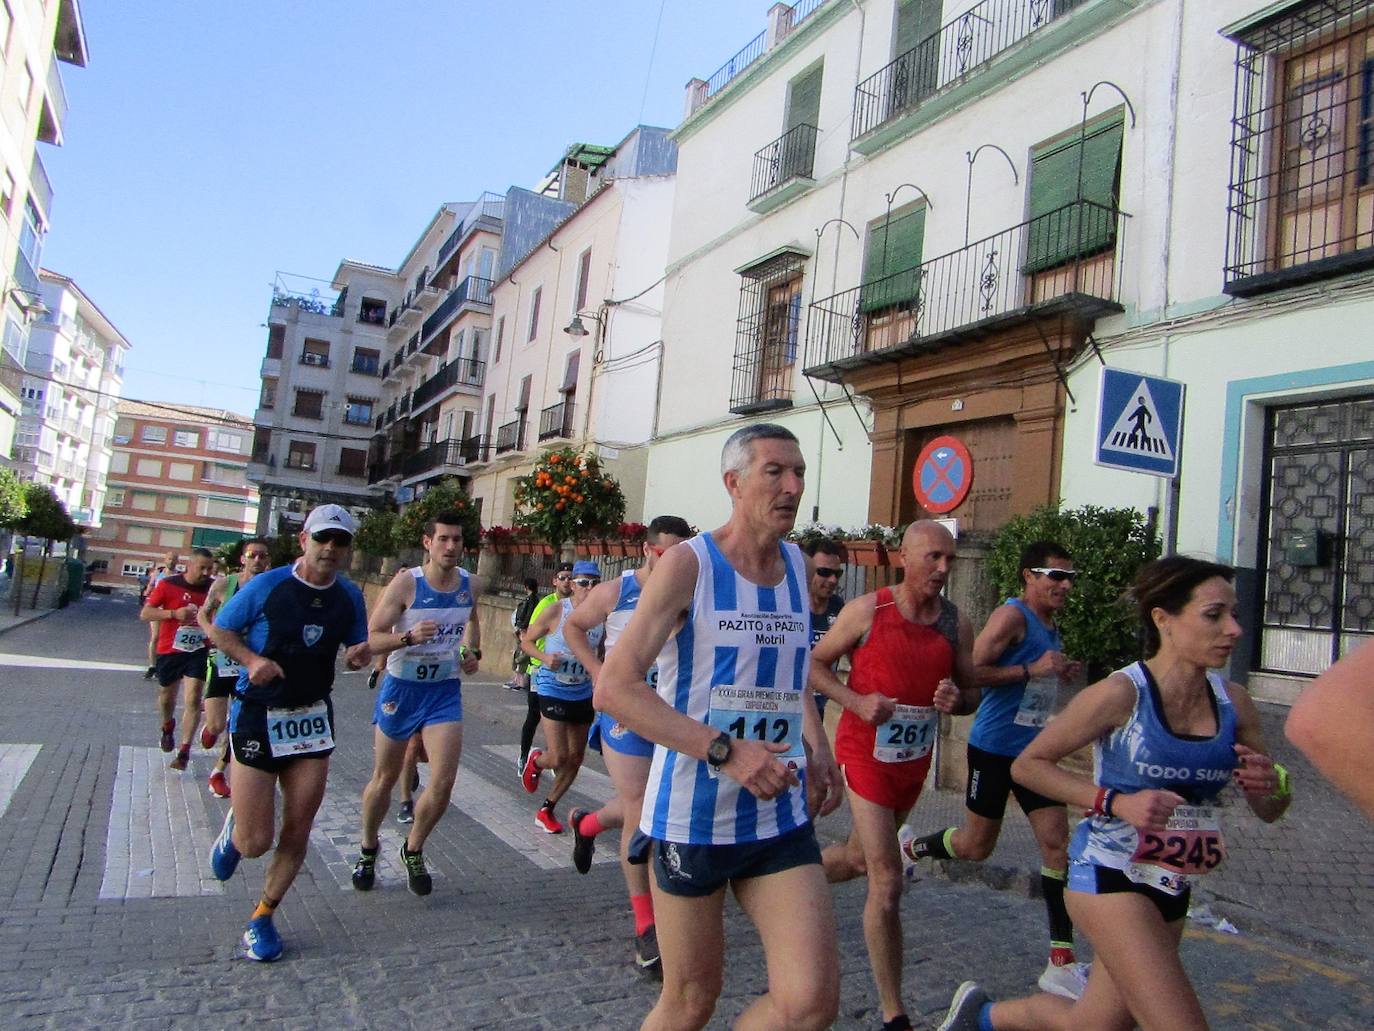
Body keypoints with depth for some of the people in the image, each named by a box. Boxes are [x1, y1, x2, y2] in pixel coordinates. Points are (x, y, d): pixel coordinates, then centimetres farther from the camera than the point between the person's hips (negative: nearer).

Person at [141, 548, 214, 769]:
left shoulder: (212, 588, -3)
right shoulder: (168, 584, -10)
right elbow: (145, 614, -9)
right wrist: (174, 613, -24)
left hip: (197, 652, 0)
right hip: (169, 651, 0)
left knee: (193, 700, -11)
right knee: (167, 698, 19)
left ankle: (184, 752, -5)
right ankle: (168, 728, 51)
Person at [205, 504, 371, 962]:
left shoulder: (350, 596, 1)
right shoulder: (266, 586, -11)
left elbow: (356, 647, 14)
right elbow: (219, 630, 0)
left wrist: (359, 654, -10)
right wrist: (252, 659, -17)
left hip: (312, 718, 4)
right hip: (257, 716, -3)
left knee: (297, 833, 5)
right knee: (255, 843, -1)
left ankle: (263, 917, 28)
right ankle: (235, 826, 36)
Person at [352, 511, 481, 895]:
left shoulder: (471, 585, -4)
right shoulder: (405, 583, -16)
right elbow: (371, 639, -17)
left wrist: (473, 651, 4)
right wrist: (409, 637, -35)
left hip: (445, 691, 2)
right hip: (401, 687, -2)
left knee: (444, 781, -8)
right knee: (384, 778, 13)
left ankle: (413, 850, 18)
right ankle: (367, 849, 39)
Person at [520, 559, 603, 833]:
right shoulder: (555, 612, -14)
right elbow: (527, 641, -4)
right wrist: (545, 658, -22)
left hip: (583, 694, 5)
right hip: (553, 690, -5)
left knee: (575, 759, 10)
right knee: (559, 758, -10)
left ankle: (546, 810, 29)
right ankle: (535, 760, 27)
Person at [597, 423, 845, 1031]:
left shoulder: (797, 564, 6)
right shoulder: (688, 563, -12)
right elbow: (613, 688, -18)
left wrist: (818, 747, 8)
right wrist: (725, 750, -26)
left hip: (781, 816, 5)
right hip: (691, 816, -5)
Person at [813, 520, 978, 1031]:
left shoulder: (956, 624, -1)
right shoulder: (867, 611, -13)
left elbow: (972, 690, 8)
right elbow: (815, 663, -5)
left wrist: (957, 700, -16)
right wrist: (857, 701, -21)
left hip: (915, 760, 6)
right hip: (866, 754, -5)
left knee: (859, 858, 23)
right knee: (887, 882, -9)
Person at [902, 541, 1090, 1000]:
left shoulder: (1051, 625, 11)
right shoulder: (1011, 616, -15)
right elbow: (972, 671, -23)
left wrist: (1060, 673, 6)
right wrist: (1032, 670, -24)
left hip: (1033, 750, 7)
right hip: (994, 748, -7)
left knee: (1057, 842, -1)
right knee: (976, 846, 6)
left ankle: (1062, 962, 6)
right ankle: (912, 847, 37)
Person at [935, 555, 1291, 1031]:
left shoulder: (1233, 702, -1)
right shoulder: (1122, 693, -18)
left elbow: (1269, 811, 9)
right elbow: (1027, 764, -12)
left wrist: (1271, 786, -14)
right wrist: (1117, 802, -21)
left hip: (1172, 890, 6)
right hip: (1110, 878, -6)